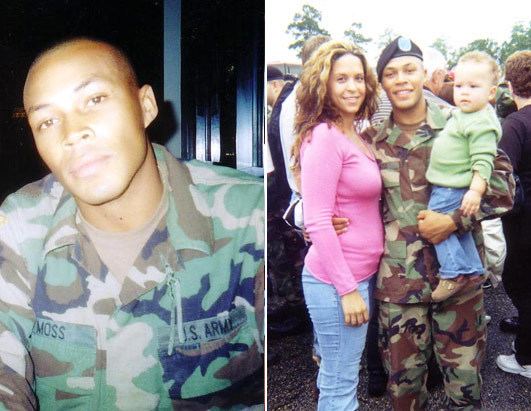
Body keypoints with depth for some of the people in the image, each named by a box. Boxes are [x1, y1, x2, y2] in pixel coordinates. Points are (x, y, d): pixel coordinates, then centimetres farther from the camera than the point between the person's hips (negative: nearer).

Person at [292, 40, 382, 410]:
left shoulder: (356, 136, 10)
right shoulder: (324, 137, -16)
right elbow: (317, 223, -21)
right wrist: (347, 288, -19)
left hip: (360, 273, 9)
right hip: (336, 281, -9)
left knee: (336, 379, 23)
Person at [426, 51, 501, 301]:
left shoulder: (482, 124, -20)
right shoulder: (463, 114, 11)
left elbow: (483, 161, -25)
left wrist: (476, 191, -29)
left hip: (454, 189, -10)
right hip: (445, 186, 10)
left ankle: (455, 272, -2)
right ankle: (472, 269, 29)